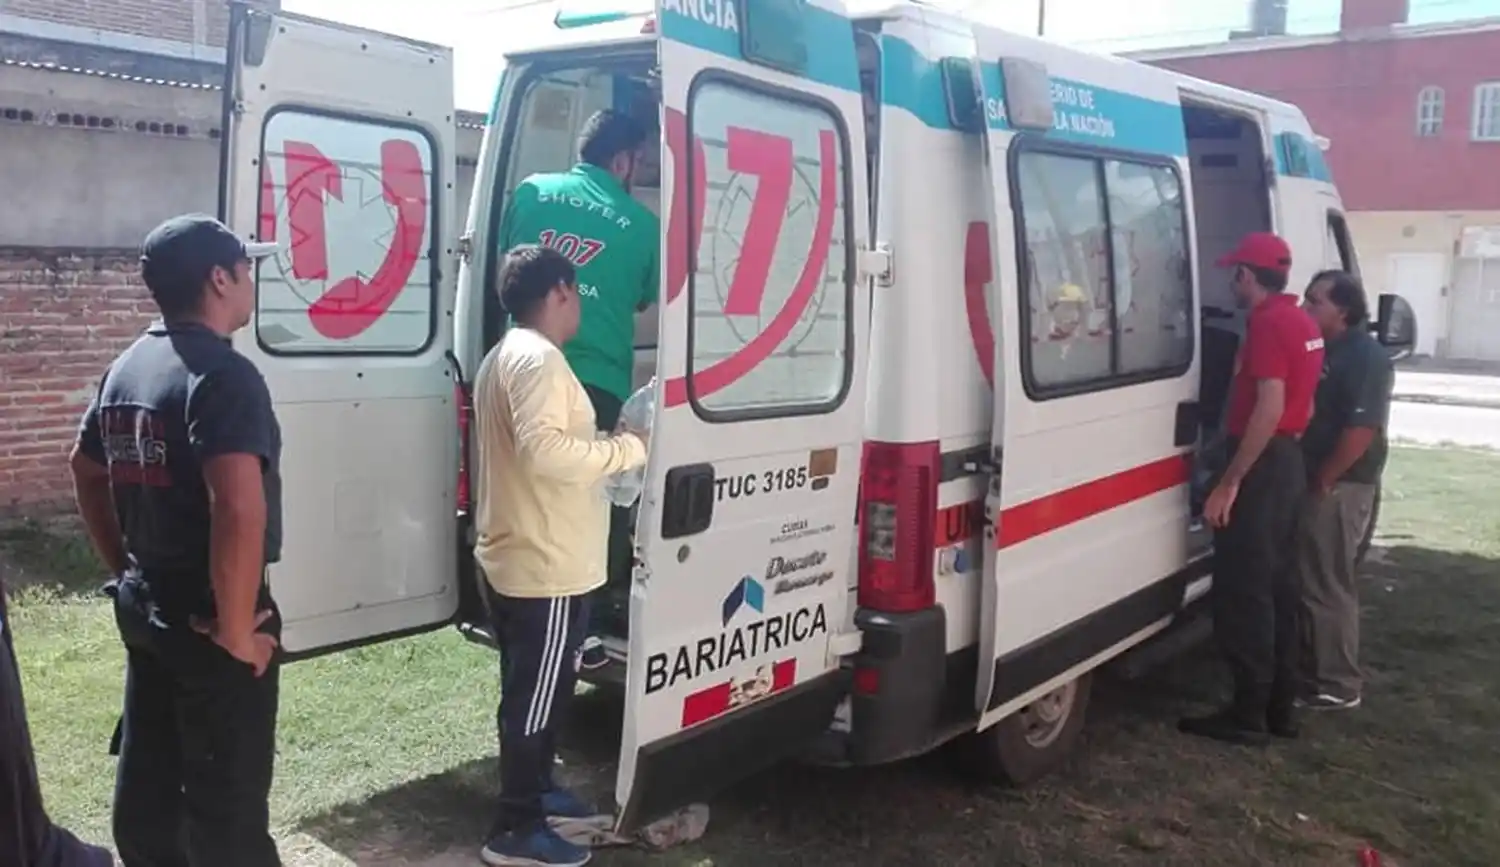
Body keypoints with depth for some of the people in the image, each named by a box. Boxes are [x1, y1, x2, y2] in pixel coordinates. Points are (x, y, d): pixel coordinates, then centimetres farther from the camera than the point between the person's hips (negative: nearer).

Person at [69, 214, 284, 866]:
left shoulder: (126, 368, 9)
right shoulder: (223, 374, -21)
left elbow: (85, 473, 22)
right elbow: (240, 511, -33)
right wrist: (236, 629, -23)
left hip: (146, 606, 9)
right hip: (204, 616, -9)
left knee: (148, 775, 21)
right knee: (227, 795, 2)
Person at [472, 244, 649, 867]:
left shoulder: (503, 356, 16)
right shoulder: (538, 358, -18)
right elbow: (544, 450, -31)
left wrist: (603, 446, 18)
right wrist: (626, 449, -21)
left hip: (515, 558, 11)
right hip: (546, 565, -11)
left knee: (532, 689, 22)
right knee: (536, 696, 0)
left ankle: (537, 792, 37)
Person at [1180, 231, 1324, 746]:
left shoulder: (1267, 322, -15)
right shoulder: (1302, 323, 15)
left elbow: (1269, 408, -23)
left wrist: (1229, 482, -23)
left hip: (1262, 463, -10)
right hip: (1289, 461, 10)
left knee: (1242, 590, -4)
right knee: (1276, 586, 13)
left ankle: (1249, 714, 1)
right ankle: (1279, 707, 20)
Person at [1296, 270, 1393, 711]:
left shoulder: (1366, 357, -14)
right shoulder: (1323, 350, 15)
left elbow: (1362, 429, -22)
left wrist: (1323, 480, -19)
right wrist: (1313, 478, 14)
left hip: (1338, 488, -10)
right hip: (1316, 484, 10)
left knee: (1327, 585, -5)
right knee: (1309, 580, 16)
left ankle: (1337, 686, 4)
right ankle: (1311, 670, 27)